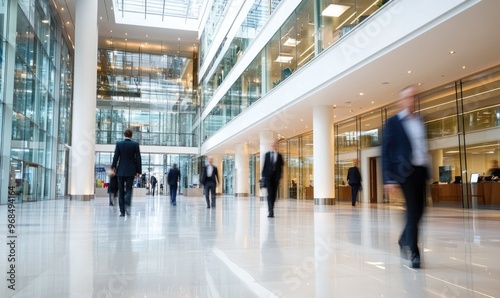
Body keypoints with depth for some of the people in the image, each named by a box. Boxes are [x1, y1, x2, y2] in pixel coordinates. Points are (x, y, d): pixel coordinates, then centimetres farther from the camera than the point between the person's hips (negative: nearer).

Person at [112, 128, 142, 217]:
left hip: (121, 171, 1)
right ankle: (127, 204, -21)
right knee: (129, 189, 7)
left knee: (121, 190, 7)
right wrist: (139, 171, 3)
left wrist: (113, 167, 9)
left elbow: (115, 157, -3)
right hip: (131, 171, -1)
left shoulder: (119, 144, -2)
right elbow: (138, 158, -3)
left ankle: (122, 211, 6)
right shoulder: (135, 144, -3)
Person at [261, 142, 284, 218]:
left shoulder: (279, 156, 8)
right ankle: (271, 211, -14)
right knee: (270, 193, -9)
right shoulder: (267, 154, 9)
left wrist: (279, 176, -4)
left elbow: (281, 166, 6)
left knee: (274, 193, 3)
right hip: (268, 175, -1)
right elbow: (264, 165, 8)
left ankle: (271, 209, 16)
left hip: (276, 176, 1)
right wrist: (263, 174, 3)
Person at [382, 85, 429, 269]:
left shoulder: (420, 121, 16)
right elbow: (386, 151, -7)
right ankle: (414, 252, 3)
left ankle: (404, 241, 29)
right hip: (406, 171, -6)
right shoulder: (393, 122, -2)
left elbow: (423, 146, 19)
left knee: (419, 210, 8)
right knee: (413, 211, -6)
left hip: (421, 170, 6)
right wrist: (389, 178, -14)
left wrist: (428, 169, 11)